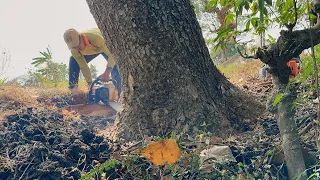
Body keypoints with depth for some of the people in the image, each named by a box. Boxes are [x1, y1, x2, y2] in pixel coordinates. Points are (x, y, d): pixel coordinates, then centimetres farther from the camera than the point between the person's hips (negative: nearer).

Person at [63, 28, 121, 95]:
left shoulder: (95, 38, -47)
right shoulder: (74, 50, -30)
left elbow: (111, 54, -47)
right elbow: (83, 66, -22)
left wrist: (107, 73, -57)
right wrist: (90, 84, -24)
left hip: (104, 46, -4)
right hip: (90, 50, 4)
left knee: (114, 66, -23)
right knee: (73, 60, -10)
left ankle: (118, 94, -20)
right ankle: (73, 87, -7)